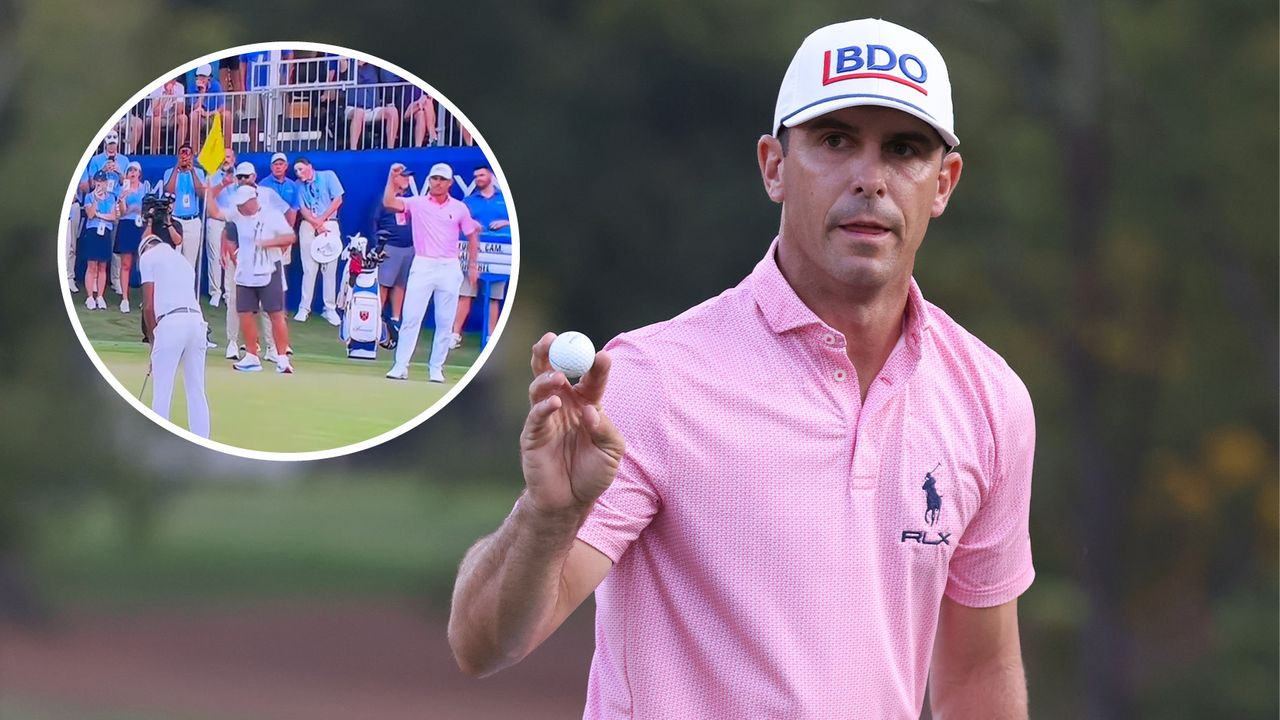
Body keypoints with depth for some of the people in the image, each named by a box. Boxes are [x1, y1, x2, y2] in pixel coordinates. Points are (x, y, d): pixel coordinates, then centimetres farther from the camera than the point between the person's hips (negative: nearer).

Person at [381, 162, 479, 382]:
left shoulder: (459, 208, 7)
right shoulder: (417, 204, 3)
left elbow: (472, 236, 13)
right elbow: (389, 202, -10)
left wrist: (472, 265, 7)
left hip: (449, 268, 1)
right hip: (422, 266, -1)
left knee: (445, 322, 2)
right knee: (411, 317, -7)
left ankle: (436, 368, 9)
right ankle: (400, 366, -5)